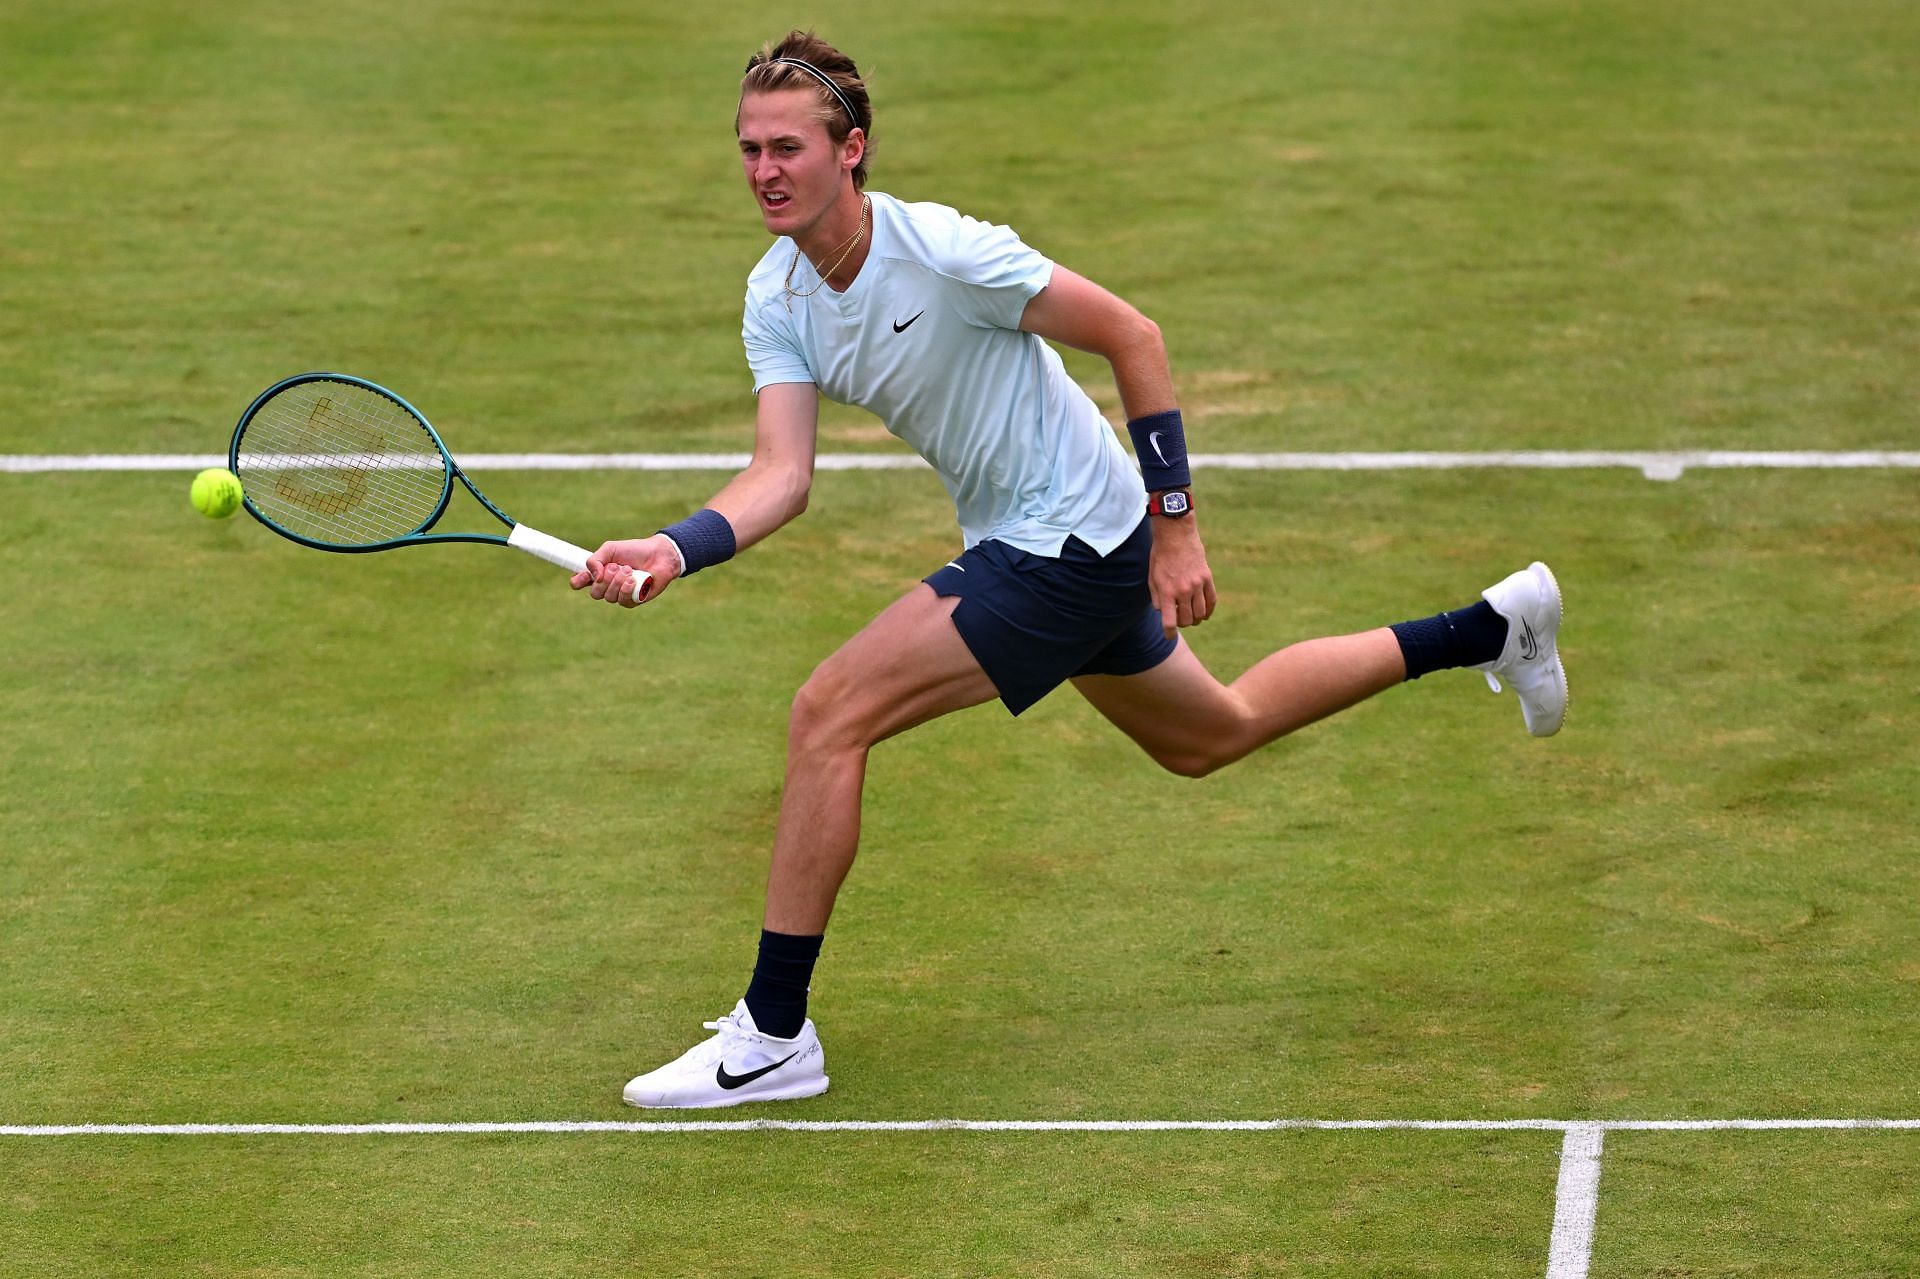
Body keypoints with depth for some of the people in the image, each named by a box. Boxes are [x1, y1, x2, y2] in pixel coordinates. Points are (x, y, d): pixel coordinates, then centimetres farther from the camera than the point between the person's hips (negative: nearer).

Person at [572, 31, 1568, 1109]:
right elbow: (784, 474, -12)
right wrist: (674, 552, -31)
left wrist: (1177, 525, -17)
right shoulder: (776, 301, -3)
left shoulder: (943, 251, -25)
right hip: (1022, 541, 9)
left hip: (1073, 546, -9)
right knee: (1213, 735, 27)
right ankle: (1491, 628, 42)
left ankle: (775, 1035, -10)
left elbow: (1131, 335, -18)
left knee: (829, 716, -17)